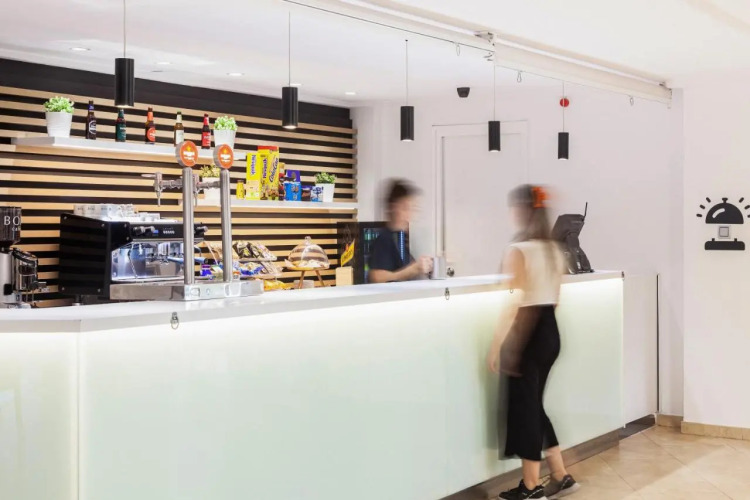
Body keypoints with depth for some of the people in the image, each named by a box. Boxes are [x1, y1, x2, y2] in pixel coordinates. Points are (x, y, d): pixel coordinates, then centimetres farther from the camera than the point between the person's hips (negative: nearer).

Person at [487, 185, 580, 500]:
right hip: (550, 331, 8)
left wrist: (497, 345, -14)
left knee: (522, 407, 4)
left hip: (527, 334, -8)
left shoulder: (518, 250, -15)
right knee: (534, 404, 18)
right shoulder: (554, 250, 9)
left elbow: (516, 302, -18)